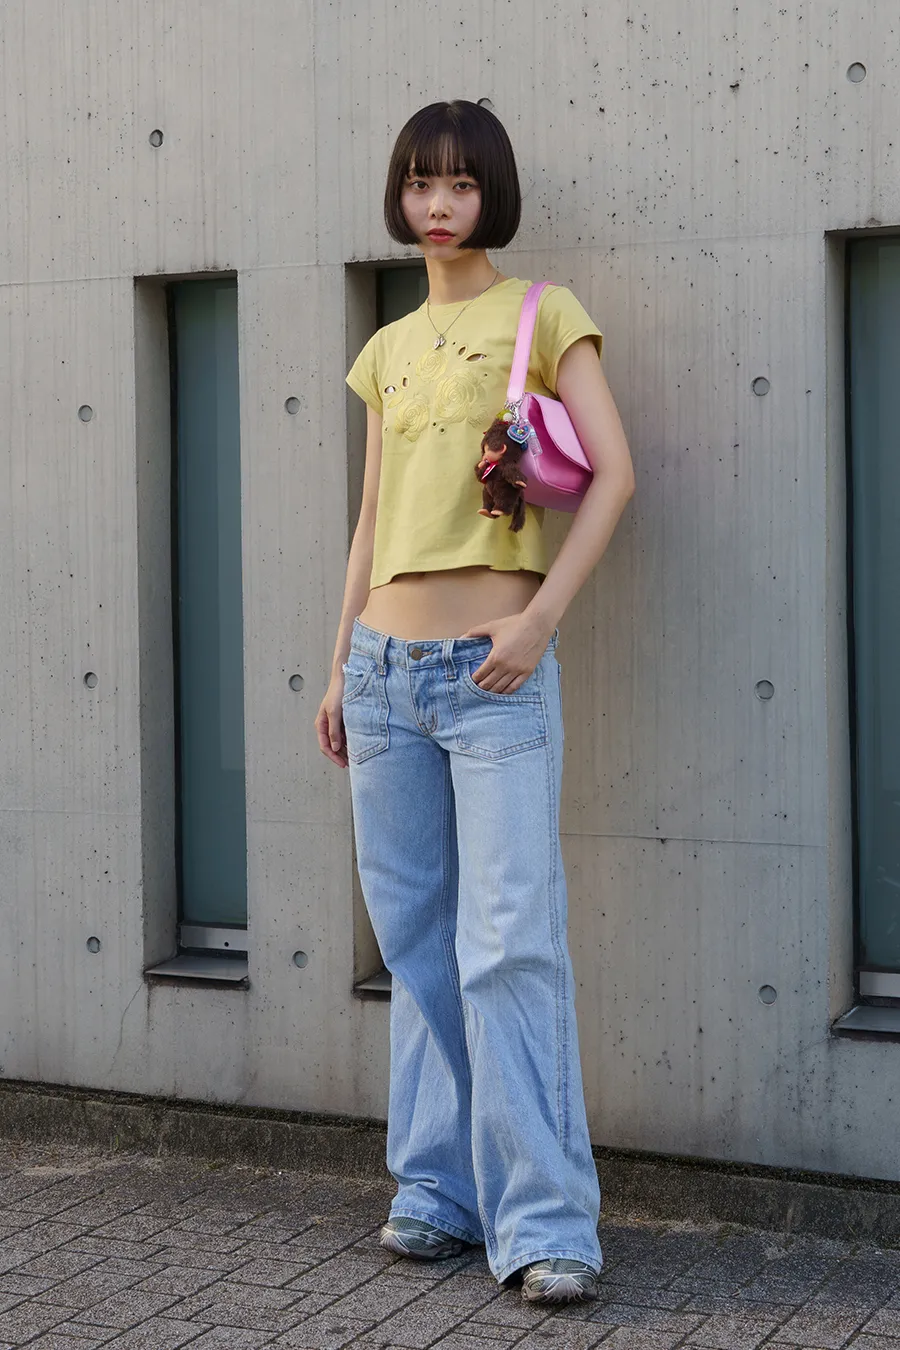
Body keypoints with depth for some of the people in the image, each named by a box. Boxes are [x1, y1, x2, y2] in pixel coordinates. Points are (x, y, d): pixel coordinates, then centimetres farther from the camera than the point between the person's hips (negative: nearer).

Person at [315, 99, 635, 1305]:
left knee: (511, 943, -10)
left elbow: (614, 472, -6)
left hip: (494, 671, -5)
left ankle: (546, 1222, -5)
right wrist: (340, 668, 16)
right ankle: (437, 1188, 17)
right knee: (416, 938, 8)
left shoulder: (543, 313, 3)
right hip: (386, 667, 5)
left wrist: (541, 617, -15)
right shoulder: (388, 351, 18)